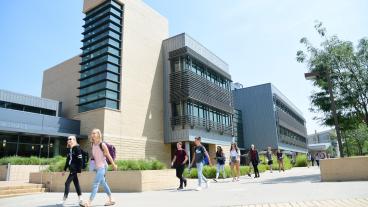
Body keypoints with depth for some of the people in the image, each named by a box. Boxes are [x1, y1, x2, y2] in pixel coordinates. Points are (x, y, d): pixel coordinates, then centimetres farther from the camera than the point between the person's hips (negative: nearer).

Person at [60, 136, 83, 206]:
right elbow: (68, 160, 20)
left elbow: (80, 160, -15)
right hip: (71, 169, 8)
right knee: (76, 183, 9)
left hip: (75, 169, -8)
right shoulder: (69, 149, 14)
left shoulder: (77, 148, -10)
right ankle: (80, 199, 14)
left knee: (67, 183, -8)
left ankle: (64, 199, -2)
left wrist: (79, 170, -19)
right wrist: (64, 170, 20)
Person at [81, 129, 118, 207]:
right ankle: (111, 200, 26)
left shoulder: (102, 145, -14)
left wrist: (113, 165, -2)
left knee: (95, 184, -12)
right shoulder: (93, 145, 4)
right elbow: (93, 155, 13)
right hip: (97, 167, 8)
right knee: (103, 183, 15)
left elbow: (108, 155, -8)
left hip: (102, 167, -8)